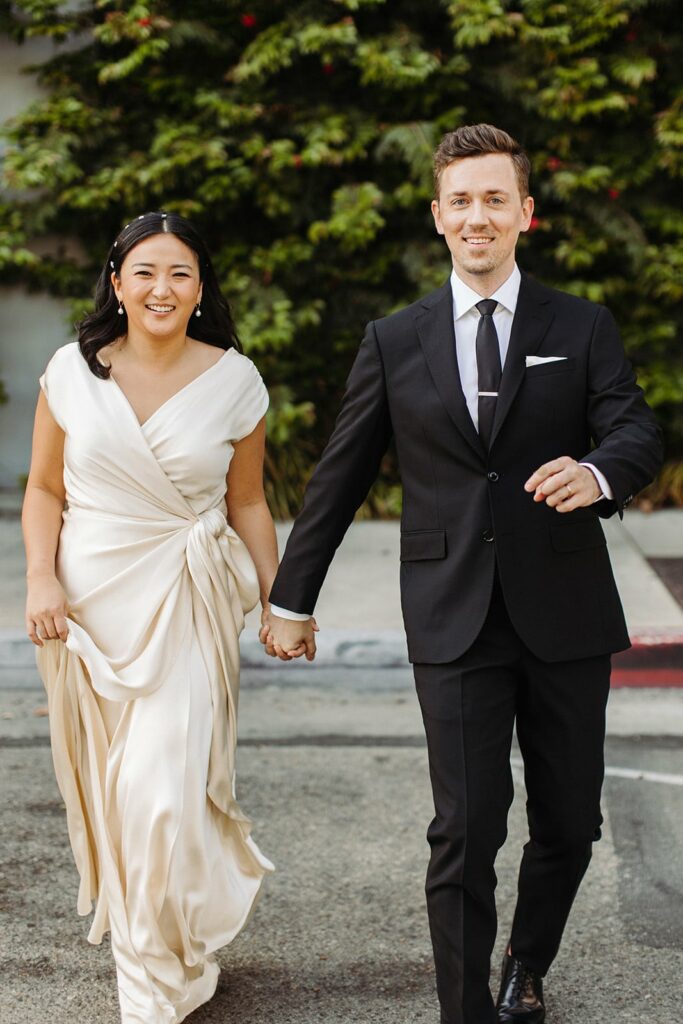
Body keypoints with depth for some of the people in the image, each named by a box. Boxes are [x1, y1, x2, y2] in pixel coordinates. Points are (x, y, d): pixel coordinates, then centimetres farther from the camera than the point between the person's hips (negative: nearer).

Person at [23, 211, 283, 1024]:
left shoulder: (233, 381, -3)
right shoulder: (73, 371, -2)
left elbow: (247, 503, 5)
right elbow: (44, 488, 5)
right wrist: (42, 580, -7)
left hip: (184, 605, -2)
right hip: (88, 598, 2)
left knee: (164, 786, -8)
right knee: (105, 782, 12)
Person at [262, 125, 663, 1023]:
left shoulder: (583, 328, 5)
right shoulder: (394, 342, 6)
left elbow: (639, 433, -6)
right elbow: (340, 477, 10)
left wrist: (599, 472, -30)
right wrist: (292, 598, 13)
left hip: (565, 616, 1)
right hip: (455, 622, -1)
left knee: (569, 824, 11)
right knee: (466, 831, -6)